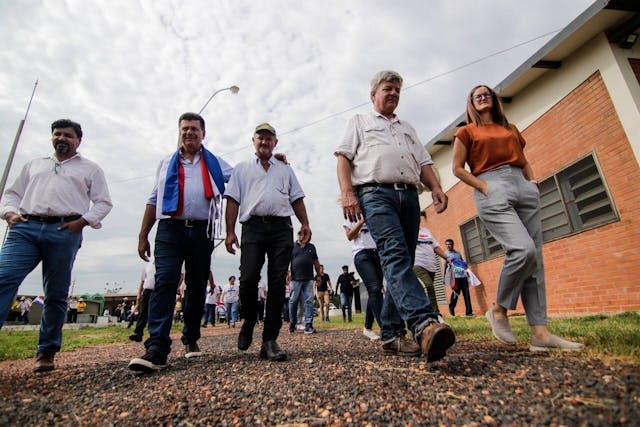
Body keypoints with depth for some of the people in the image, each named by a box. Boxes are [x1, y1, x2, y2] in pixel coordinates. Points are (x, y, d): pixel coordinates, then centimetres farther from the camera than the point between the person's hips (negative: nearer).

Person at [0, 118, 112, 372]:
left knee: (56, 294, 0)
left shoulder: (90, 169, 16)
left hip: (65, 232, -3)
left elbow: (103, 203, 7)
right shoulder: (34, 165, 27)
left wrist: (82, 221, -8)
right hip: (25, 228, 3)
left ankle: (47, 352, 9)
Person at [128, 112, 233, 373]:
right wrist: (143, 236, 10)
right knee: (165, 284, -14)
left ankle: (191, 339, 23)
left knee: (197, 288, 7)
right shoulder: (167, 164, 17)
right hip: (170, 230, 0)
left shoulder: (214, 164, 15)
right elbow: (153, 201, 15)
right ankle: (157, 350, -17)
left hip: (201, 232, 1)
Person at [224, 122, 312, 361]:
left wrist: (305, 224, 4)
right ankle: (249, 320, 15)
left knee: (278, 283, -5)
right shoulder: (242, 169, 20)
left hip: (281, 228, 2)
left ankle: (270, 341, 0)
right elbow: (233, 200, 10)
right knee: (248, 278, -15)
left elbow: (297, 199, 19)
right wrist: (230, 231, -1)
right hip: (253, 227, -1)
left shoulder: (285, 169, 25)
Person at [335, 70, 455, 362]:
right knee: (395, 255, -25)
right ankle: (424, 324, -39)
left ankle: (390, 334, 5)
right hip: (375, 193, -5)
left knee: (401, 262, -1)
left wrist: (435, 187, 3)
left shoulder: (407, 128, 34)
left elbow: (423, 163, 24)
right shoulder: (360, 122, 21)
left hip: (409, 196, 5)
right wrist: (347, 192, -11)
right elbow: (344, 157, 6)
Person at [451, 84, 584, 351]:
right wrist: (483, 187, -9)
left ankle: (540, 332, -1)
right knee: (524, 249, -25)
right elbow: (458, 168, 3)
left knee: (535, 258, -4)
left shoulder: (510, 129, 27)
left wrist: (533, 180, 10)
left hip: (523, 188, 6)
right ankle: (498, 310, -5)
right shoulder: (466, 132, 12)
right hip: (492, 191, -6)